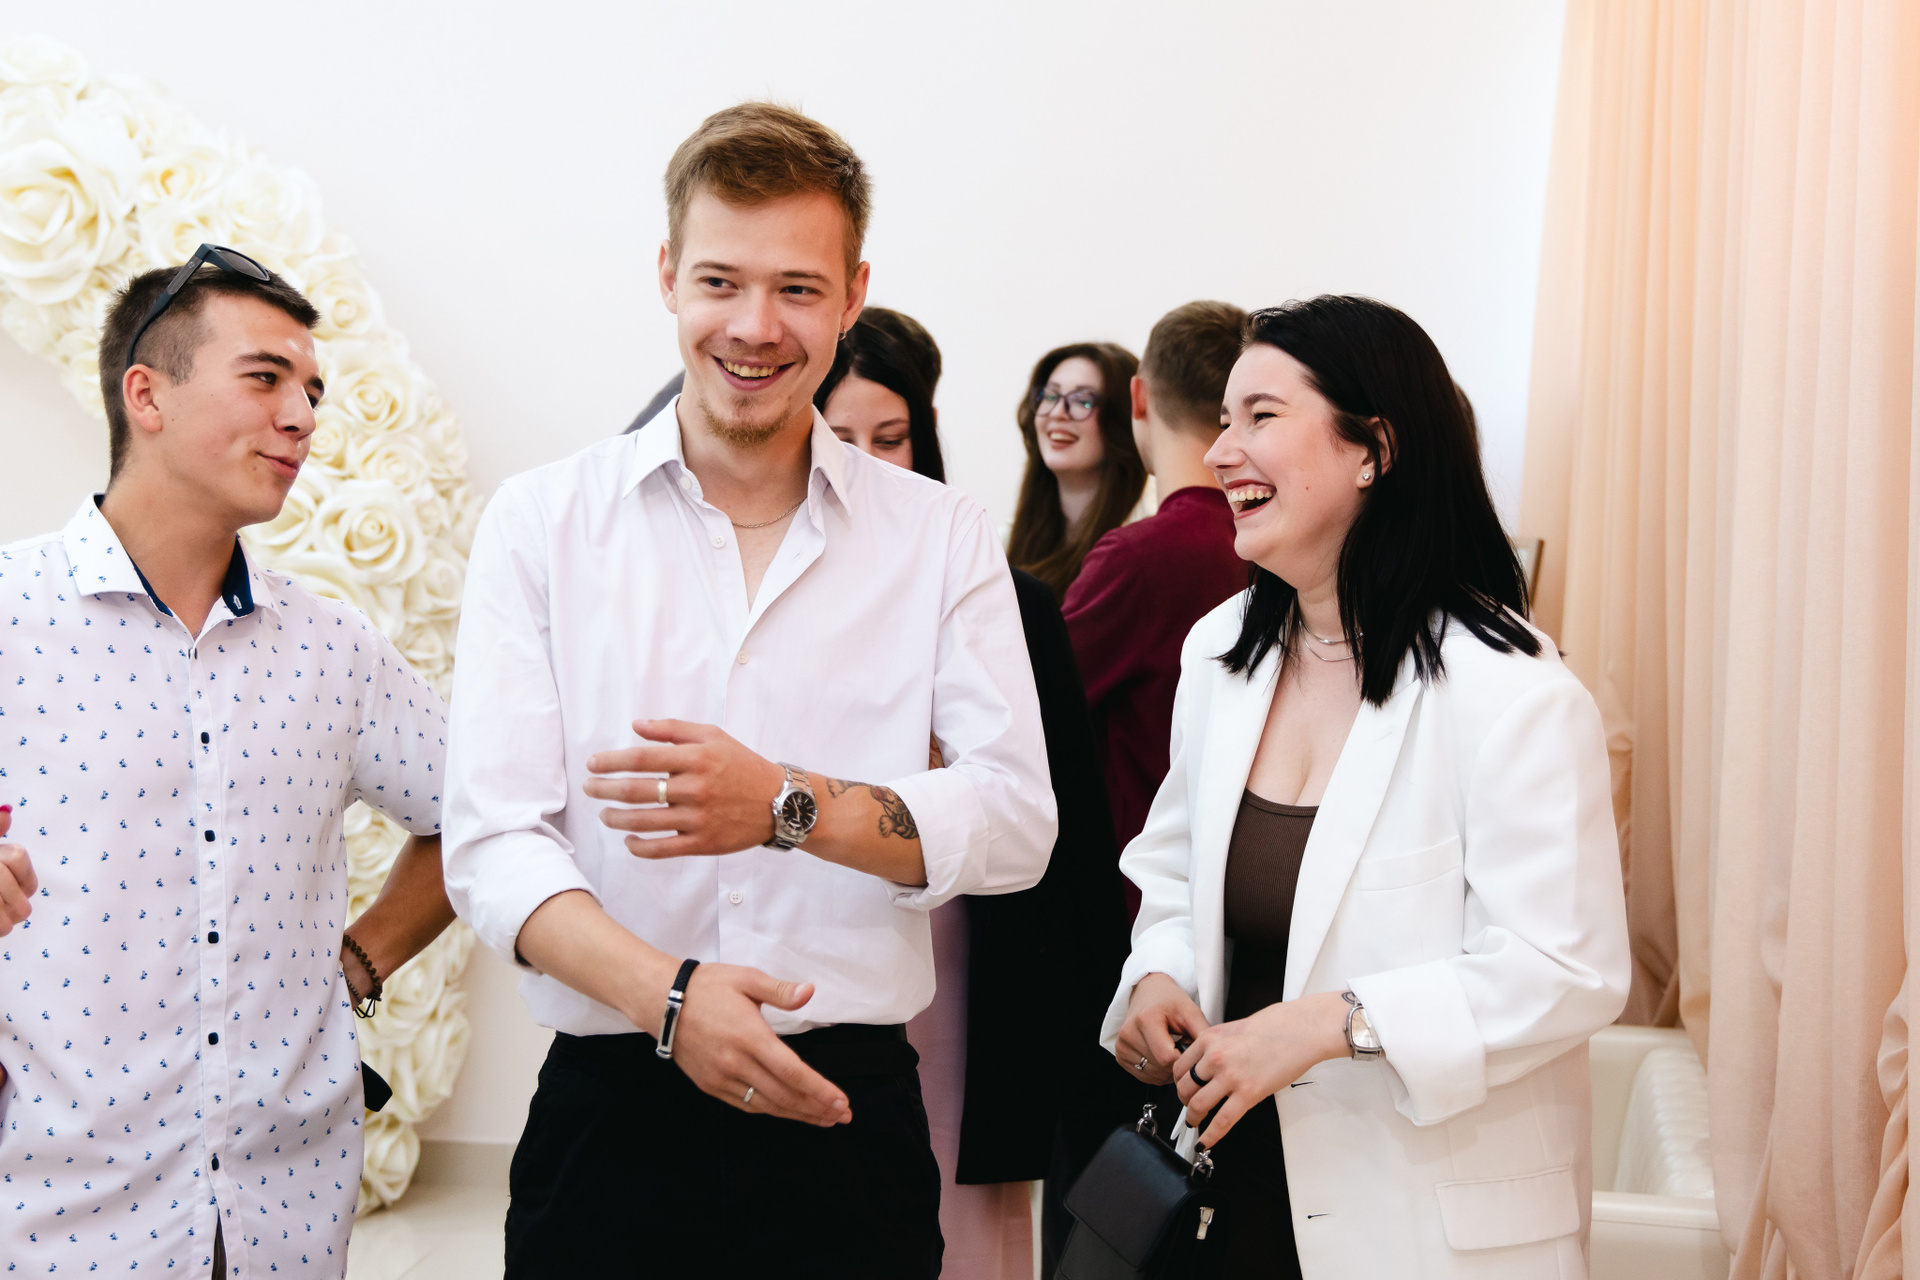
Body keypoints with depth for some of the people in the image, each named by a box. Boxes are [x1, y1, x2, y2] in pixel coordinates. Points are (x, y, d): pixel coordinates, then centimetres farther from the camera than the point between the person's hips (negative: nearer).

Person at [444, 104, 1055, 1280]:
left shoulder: (943, 540, 4)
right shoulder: (541, 523, 1)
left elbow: (1017, 821, -5)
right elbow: (492, 843, -7)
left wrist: (788, 806, -20)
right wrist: (666, 994, -23)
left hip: (850, 1116, 1)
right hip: (612, 1117, 0)